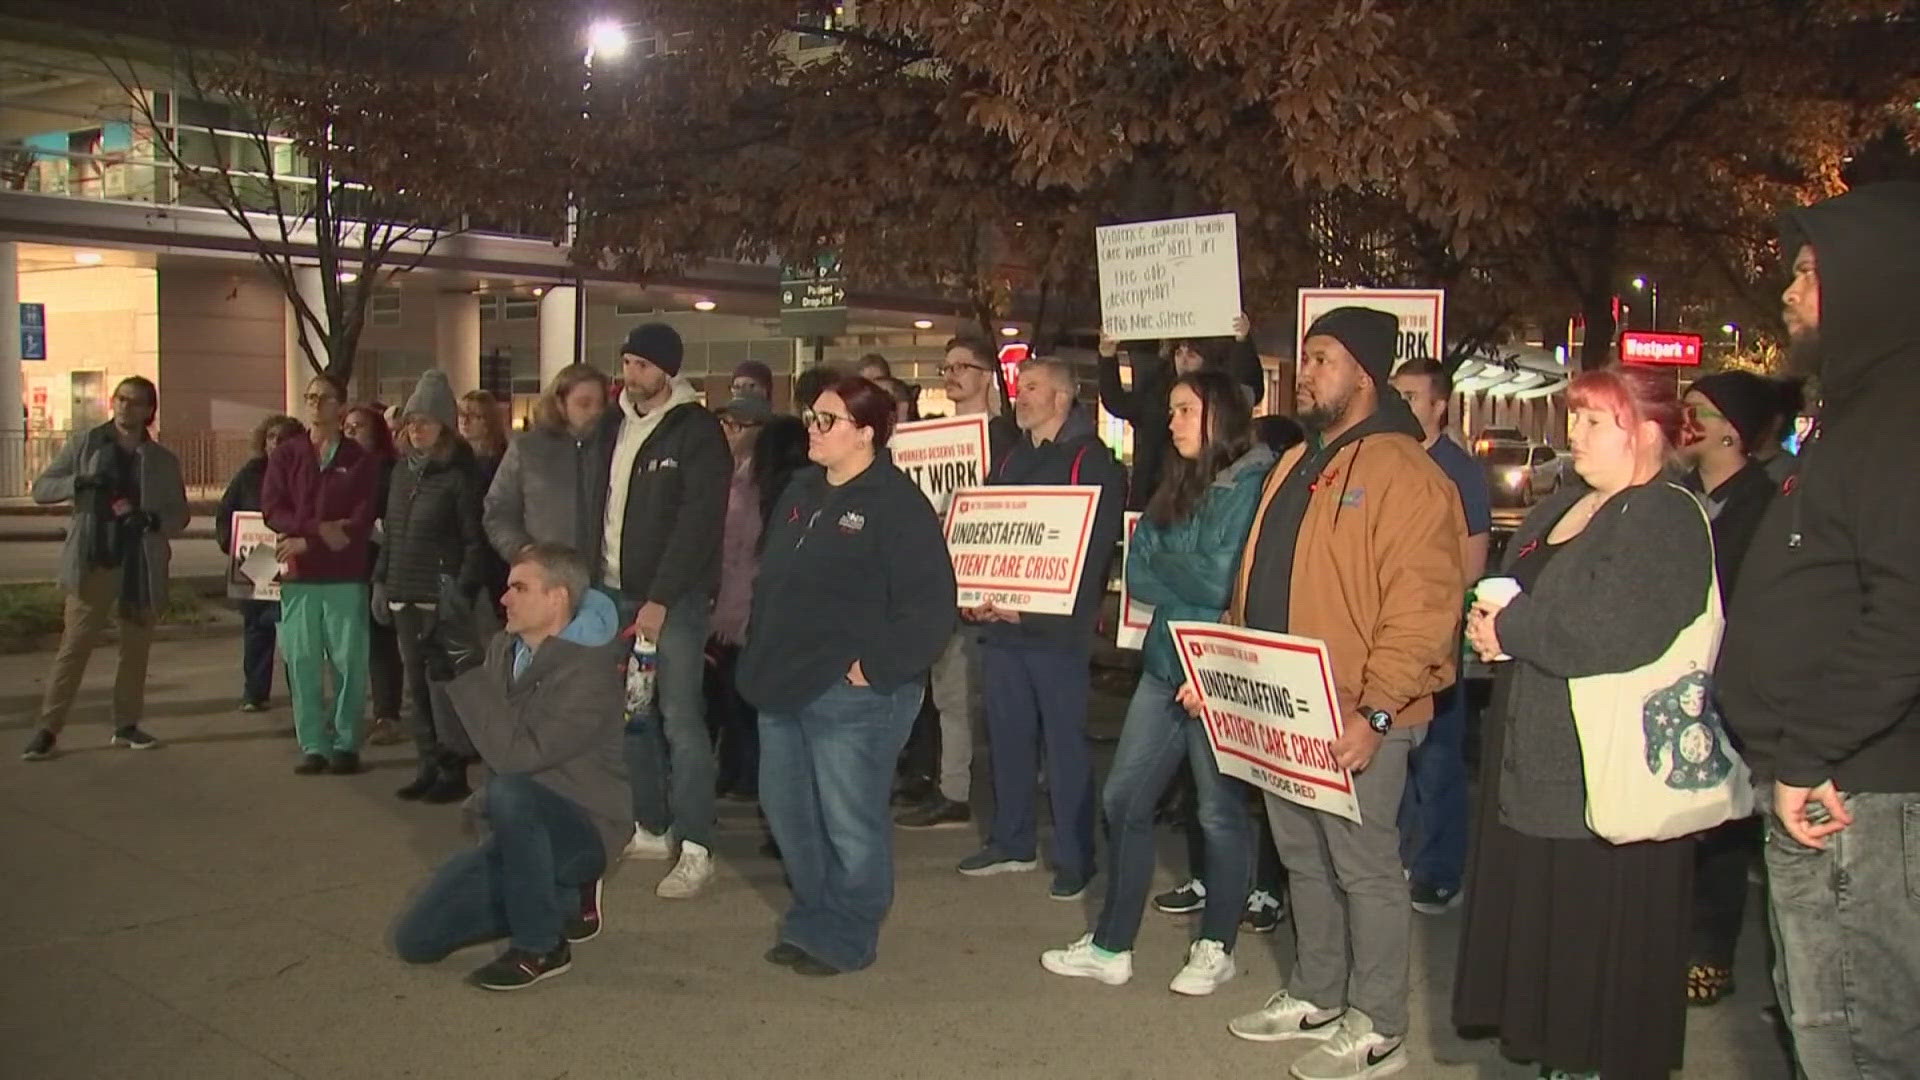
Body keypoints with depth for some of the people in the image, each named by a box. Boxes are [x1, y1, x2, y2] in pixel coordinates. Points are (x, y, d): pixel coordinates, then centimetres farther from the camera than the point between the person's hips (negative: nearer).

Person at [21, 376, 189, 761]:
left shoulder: (163, 461, 8)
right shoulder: (85, 444, 5)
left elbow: (179, 516, 9)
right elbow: (41, 488, 3)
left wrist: (153, 519, -13)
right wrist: (80, 482, -16)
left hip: (143, 567, 2)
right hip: (93, 563, -2)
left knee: (136, 649, 7)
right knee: (73, 647, -6)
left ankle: (127, 725, 17)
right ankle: (48, 728, -2)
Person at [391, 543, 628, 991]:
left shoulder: (589, 670, -22)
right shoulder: (504, 647, 2)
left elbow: (515, 754, -30)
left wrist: (468, 676, -23)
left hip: (582, 828, -8)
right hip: (519, 829, 8)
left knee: (510, 794, -39)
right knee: (415, 940, 1)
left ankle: (541, 946, -19)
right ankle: (566, 898, 16)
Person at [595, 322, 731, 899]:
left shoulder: (697, 431, -8)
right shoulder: (613, 425, 12)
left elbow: (698, 523, -14)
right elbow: (597, 504, 15)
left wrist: (660, 599, -17)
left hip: (674, 598, -6)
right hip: (617, 592, 6)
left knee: (680, 719, -8)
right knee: (633, 716, 10)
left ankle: (697, 849, -4)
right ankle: (651, 829, 22)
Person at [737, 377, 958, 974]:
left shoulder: (897, 504, -13)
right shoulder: (801, 491, 13)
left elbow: (930, 605, -18)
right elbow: (770, 581, 22)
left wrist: (876, 669, -18)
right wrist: (762, 657, 13)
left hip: (851, 695, -9)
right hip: (784, 687, 9)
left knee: (848, 822, 1)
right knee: (787, 810, 17)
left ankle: (844, 937, 18)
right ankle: (811, 919, 34)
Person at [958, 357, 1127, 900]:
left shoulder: (1093, 462, -6)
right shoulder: (1010, 458, 17)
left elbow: (1092, 549, -14)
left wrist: (1030, 608, -19)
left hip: (1056, 627, -7)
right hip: (1000, 625, 7)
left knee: (1065, 743, -1)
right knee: (1007, 736, 13)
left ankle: (1074, 857, 8)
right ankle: (1011, 842, 25)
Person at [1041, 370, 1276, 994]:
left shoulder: (1252, 486, -10)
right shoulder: (1175, 489, 13)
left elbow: (1222, 580, -18)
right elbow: (1138, 578, 7)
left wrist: (1163, 563, -4)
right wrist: (1190, 579, -9)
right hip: (1166, 662, 8)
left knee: (1221, 811, 6)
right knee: (1124, 800, 8)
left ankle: (1216, 949, 22)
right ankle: (1111, 945, 19)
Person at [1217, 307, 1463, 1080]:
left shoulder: (1403, 472, -14)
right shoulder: (1296, 466, 15)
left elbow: (1421, 606, -21)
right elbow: (1256, 587, 21)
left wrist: (1375, 711, -26)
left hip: (1354, 720, -9)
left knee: (1363, 869, 2)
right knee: (1303, 861, 18)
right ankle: (1315, 997, 33)